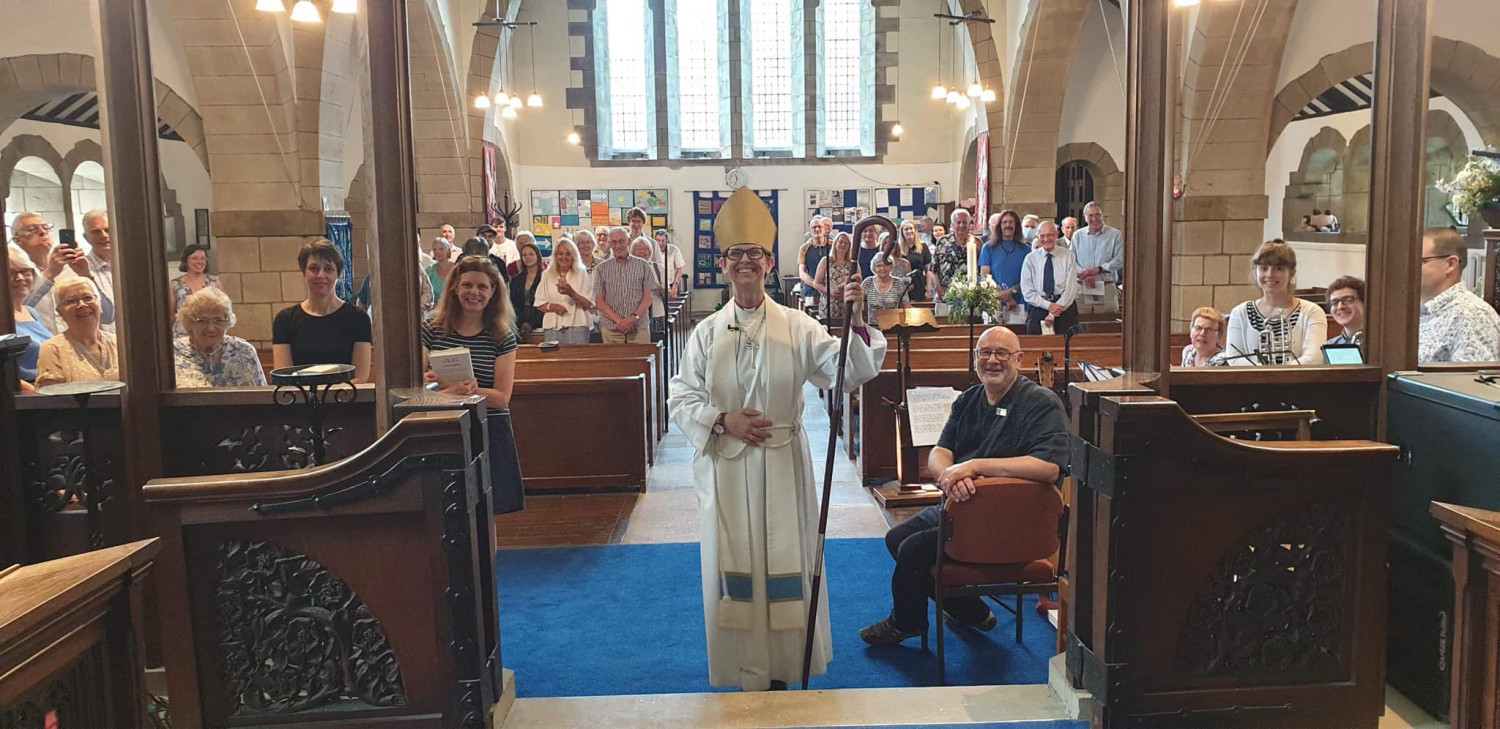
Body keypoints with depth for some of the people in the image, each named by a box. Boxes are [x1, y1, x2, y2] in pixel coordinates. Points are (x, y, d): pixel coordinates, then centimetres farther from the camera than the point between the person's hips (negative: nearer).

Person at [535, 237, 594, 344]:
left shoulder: (582, 274, 7)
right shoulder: (547, 275, 14)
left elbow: (588, 305, -1)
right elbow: (539, 303, 10)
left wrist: (572, 293, -16)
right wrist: (551, 306, -10)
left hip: (576, 326, -2)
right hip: (552, 326, 2)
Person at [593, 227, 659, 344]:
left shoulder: (643, 265, 7)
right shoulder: (602, 268, 8)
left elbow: (648, 297, 3)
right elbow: (599, 301, 3)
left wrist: (634, 318, -12)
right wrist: (618, 320, -10)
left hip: (639, 329, 0)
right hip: (611, 330, 0)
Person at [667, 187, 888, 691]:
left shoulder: (797, 327, -1)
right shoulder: (707, 332, 4)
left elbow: (850, 372, -11)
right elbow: (680, 398, 2)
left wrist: (854, 322, -28)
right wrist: (723, 420, -15)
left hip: (782, 464, -1)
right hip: (725, 465, 1)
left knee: (784, 561, 5)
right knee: (734, 563, 6)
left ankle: (784, 666, 22)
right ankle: (748, 672, 21)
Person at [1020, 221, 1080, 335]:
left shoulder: (1068, 256, 5)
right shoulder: (1030, 258, 7)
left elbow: (1071, 288, -2)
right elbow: (1027, 291, 1)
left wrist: (1053, 313, -10)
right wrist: (1048, 305, -12)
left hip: (1065, 307, -1)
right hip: (1037, 309, 1)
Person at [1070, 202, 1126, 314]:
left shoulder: (1115, 235, 4)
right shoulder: (1077, 235, 12)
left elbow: (1120, 260, -4)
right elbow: (1071, 260, 4)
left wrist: (1097, 269, -12)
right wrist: (1084, 274, -13)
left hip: (1106, 289, -1)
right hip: (1082, 289, 2)